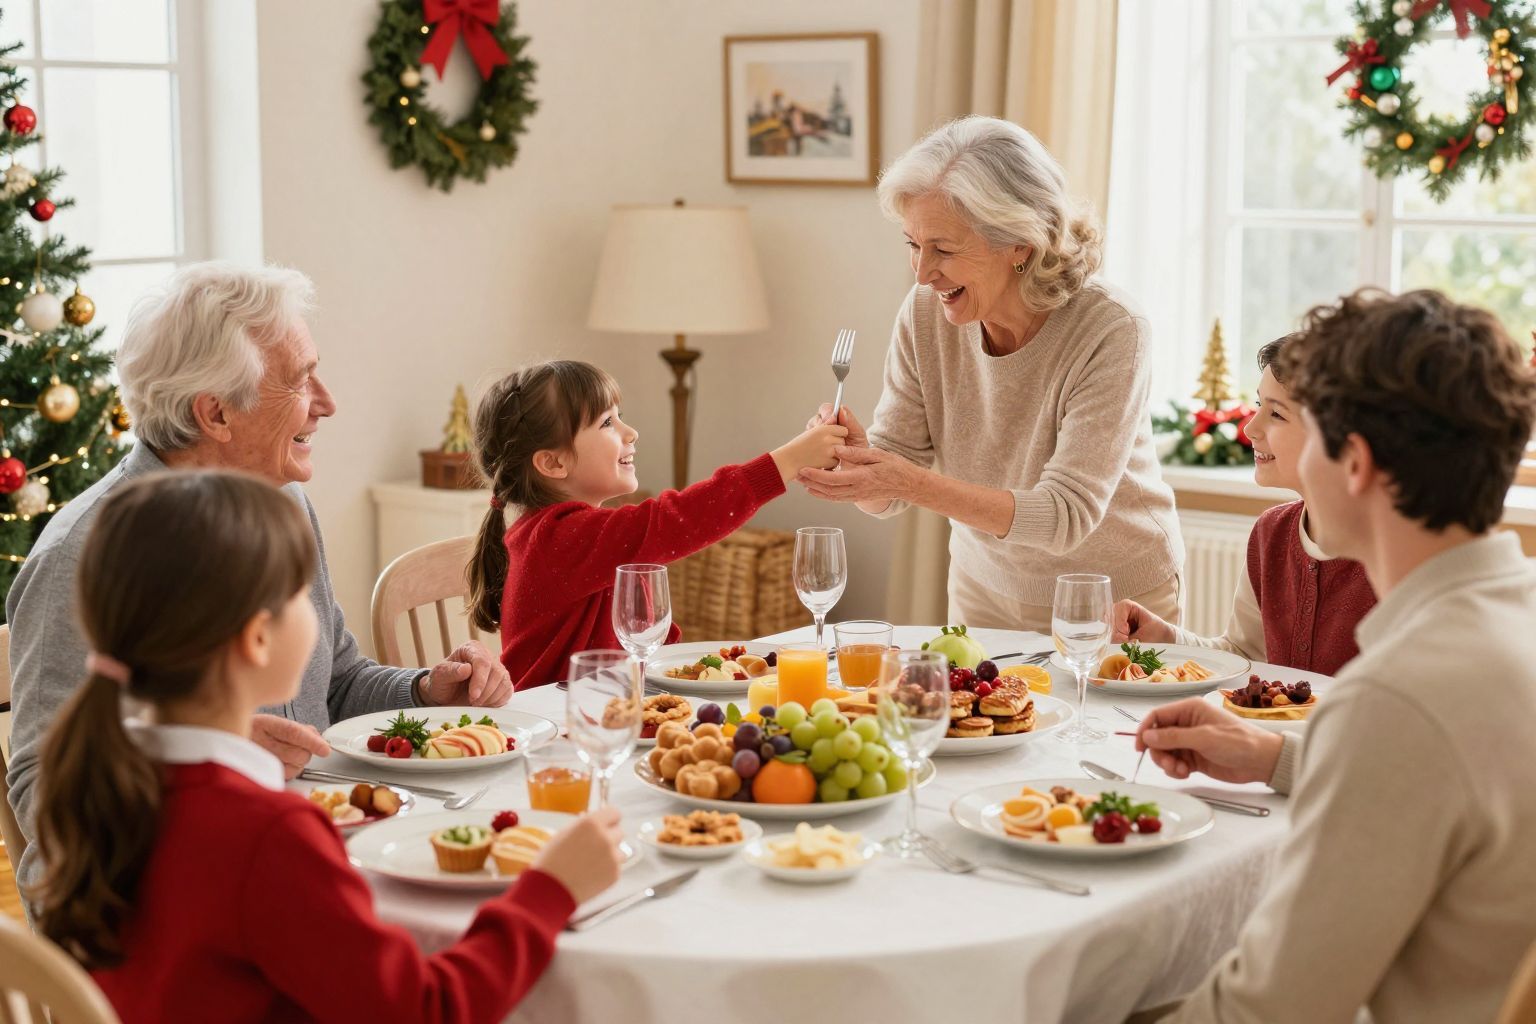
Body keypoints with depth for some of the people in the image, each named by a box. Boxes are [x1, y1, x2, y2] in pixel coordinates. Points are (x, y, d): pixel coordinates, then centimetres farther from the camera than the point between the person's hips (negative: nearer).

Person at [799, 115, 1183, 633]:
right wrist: (857, 454, -28)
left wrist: (915, 483, -37)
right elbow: (887, 497, -6)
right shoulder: (926, 313, -10)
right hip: (986, 595, 3)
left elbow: (1066, 516, -27)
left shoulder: (1110, 331, -22)